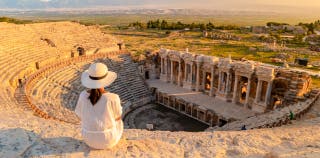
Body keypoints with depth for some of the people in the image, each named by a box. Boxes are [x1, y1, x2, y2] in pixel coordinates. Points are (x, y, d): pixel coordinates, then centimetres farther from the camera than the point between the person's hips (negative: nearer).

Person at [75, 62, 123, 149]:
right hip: (108, 139, -2)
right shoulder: (113, 98, -27)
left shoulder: (83, 95, -16)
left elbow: (81, 117, 0)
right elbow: (118, 117, -8)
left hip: (89, 138, 3)